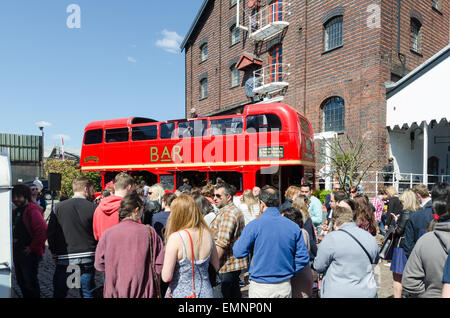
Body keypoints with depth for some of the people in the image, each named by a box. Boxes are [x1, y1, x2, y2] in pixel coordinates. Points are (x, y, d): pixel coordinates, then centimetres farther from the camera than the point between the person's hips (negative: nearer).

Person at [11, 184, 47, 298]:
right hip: (17, 253, 9)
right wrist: (13, 247, 13)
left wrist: (33, 248, -21)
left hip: (29, 254, -9)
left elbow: (43, 230, -29)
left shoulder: (32, 210, -18)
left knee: (30, 282, -1)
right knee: (21, 282, 19)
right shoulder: (16, 211, 12)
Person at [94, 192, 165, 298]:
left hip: (114, 292, 2)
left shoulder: (107, 233, -10)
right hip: (144, 292, -1)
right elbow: (159, 265, -10)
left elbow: (99, 265, -1)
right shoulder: (149, 232, -13)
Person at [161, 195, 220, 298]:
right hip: (205, 292, 4)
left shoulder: (175, 237, -19)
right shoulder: (207, 234, -5)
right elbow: (216, 267, 7)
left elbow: (166, 277, -17)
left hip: (181, 293, -4)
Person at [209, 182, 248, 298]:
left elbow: (221, 244, -24)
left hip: (227, 266, -10)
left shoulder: (228, 213, -17)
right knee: (235, 294, 17)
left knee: (219, 294, -4)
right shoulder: (235, 210, 17)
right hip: (236, 264, 10)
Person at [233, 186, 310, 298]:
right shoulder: (294, 226, -4)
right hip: (285, 287, 3)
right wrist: (290, 273, 11)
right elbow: (303, 258, -2)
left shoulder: (254, 225, -15)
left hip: (260, 288, -2)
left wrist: (240, 239, 8)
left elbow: (239, 253, -10)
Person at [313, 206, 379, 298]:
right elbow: (375, 262, 17)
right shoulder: (371, 238, 1)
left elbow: (318, 267, -9)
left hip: (338, 294, -5)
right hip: (367, 293, 5)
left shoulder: (331, 238, -16)